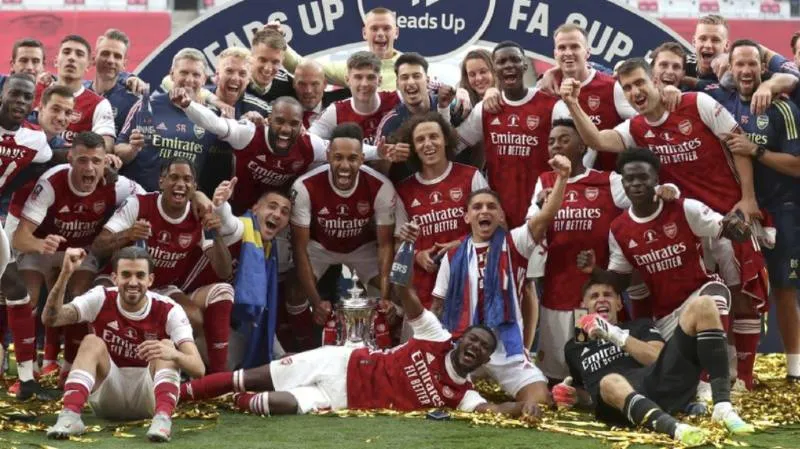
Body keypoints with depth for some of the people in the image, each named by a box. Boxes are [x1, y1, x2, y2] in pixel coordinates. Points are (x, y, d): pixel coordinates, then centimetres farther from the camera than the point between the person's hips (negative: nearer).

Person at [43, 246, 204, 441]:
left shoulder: (168, 311, -14)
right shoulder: (101, 299, -9)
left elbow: (198, 368, -23)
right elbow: (50, 319, -22)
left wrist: (172, 354, -46)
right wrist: (65, 274, -35)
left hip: (150, 396, -1)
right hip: (108, 396, 1)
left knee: (167, 346, -25)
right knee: (92, 342, -23)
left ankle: (163, 418, -44)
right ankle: (70, 416, -40)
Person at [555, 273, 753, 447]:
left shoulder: (640, 326, 31)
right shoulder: (574, 348, 34)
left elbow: (659, 357, 10)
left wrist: (616, 335, 3)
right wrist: (572, 396, 16)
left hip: (662, 384, 2)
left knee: (702, 305, -11)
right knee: (610, 382, -42)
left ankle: (723, 407, -26)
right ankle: (675, 427, -69)